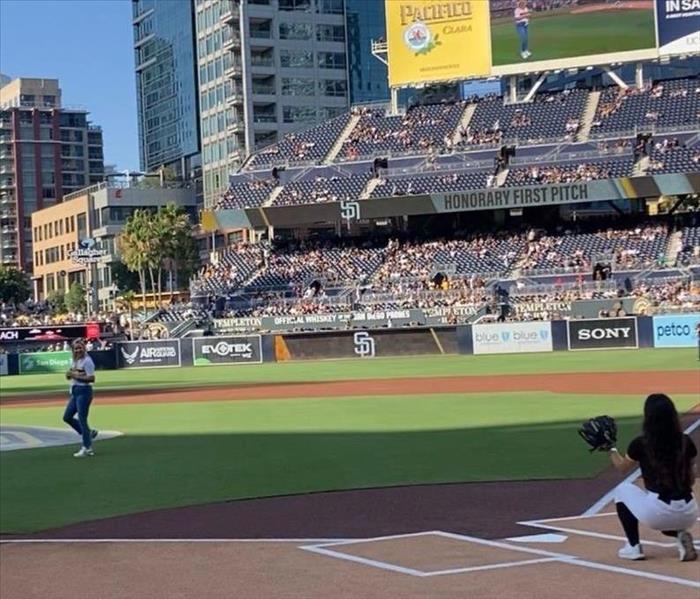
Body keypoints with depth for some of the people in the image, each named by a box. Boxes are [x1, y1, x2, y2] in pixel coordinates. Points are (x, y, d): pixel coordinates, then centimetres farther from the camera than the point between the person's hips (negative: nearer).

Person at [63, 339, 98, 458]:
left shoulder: (87, 361, -12)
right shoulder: (75, 361, 14)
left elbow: (91, 378, -19)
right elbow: (68, 375, 14)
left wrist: (77, 376, -18)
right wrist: (71, 373, -8)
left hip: (84, 391, -10)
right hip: (75, 392, 10)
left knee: (82, 419, -7)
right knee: (67, 417, 12)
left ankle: (86, 448, 0)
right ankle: (88, 433, 23)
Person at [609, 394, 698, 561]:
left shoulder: (640, 444, -4)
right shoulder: (686, 442, 4)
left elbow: (622, 466, 17)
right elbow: (691, 479, 16)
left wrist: (611, 450, 34)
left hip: (658, 513, -4)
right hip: (688, 515, 4)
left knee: (623, 490, 24)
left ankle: (634, 547, 16)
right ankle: (680, 534, 6)